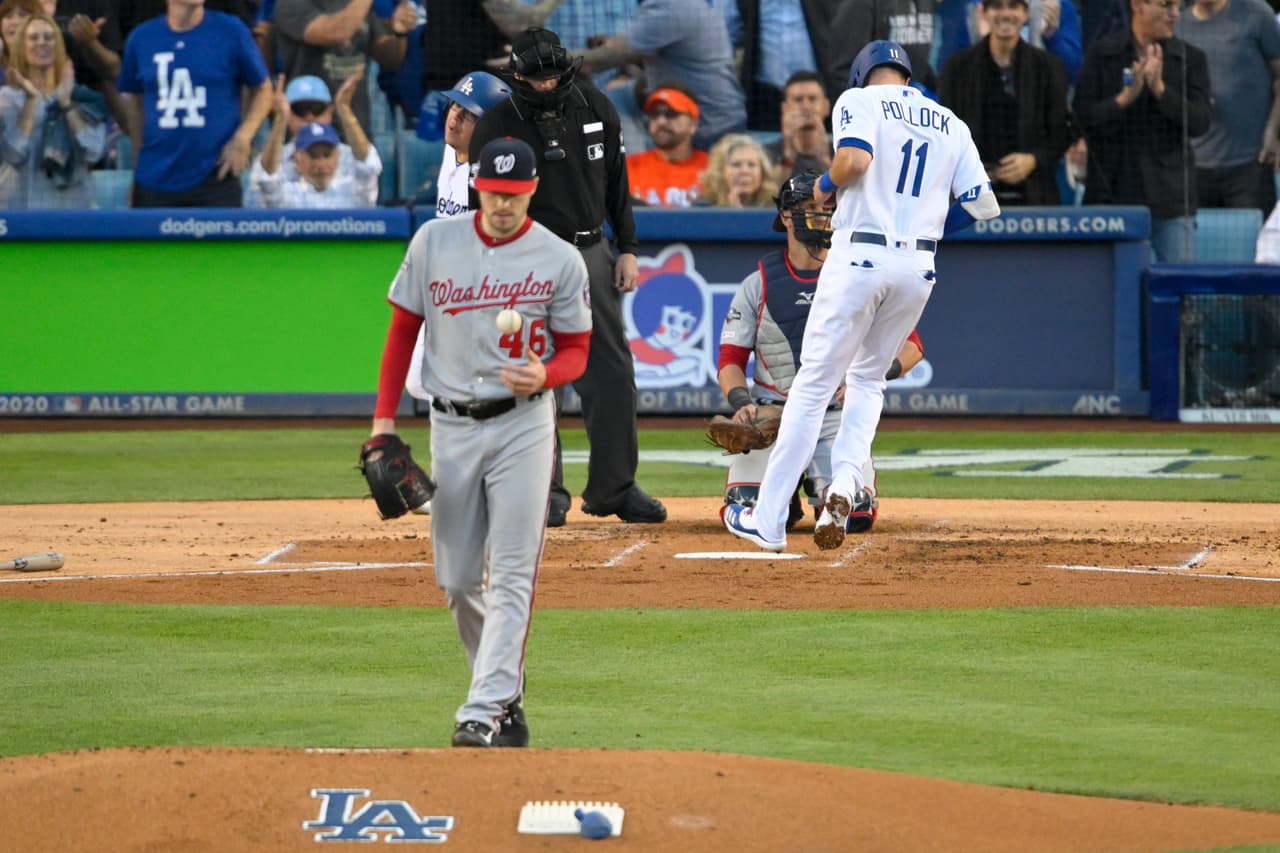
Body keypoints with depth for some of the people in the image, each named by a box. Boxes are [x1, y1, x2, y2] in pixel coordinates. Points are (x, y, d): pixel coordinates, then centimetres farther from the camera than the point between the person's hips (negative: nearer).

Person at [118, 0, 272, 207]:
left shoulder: (231, 32, -1)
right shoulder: (141, 38, 5)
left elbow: (262, 90, 7)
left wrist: (242, 140, -6)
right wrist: (140, 159, 13)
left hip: (215, 176, -2)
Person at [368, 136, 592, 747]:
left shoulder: (560, 260, -4)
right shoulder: (433, 243, 2)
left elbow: (576, 351, 2)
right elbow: (403, 329, 9)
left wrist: (543, 375, -21)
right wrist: (384, 417, 3)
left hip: (523, 426, -3)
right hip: (452, 426, 3)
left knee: (512, 574, -11)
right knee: (457, 578, 6)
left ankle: (484, 711, -14)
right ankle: (507, 691, 25)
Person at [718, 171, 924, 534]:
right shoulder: (758, 285, 3)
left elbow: (911, 346, 0)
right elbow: (731, 359, 2)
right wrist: (740, 401, -20)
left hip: (839, 417, 0)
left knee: (853, 517, -21)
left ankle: (819, 484, 17)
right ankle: (787, 490, 18)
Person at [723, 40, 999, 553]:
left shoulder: (860, 100, 2)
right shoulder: (950, 124, 16)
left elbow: (855, 159, -18)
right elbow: (984, 203, 9)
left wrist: (825, 186, 2)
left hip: (860, 255, -4)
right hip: (919, 266, 4)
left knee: (814, 384, 0)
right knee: (868, 379, 21)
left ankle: (768, 520, -1)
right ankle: (846, 484, -4)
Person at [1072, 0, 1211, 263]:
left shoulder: (1190, 58, 5)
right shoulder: (1102, 53, 4)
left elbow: (1200, 122, -5)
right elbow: (1084, 116, -2)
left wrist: (1160, 89, -17)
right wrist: (1126, 98, -18)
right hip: (1114, 191, 0)